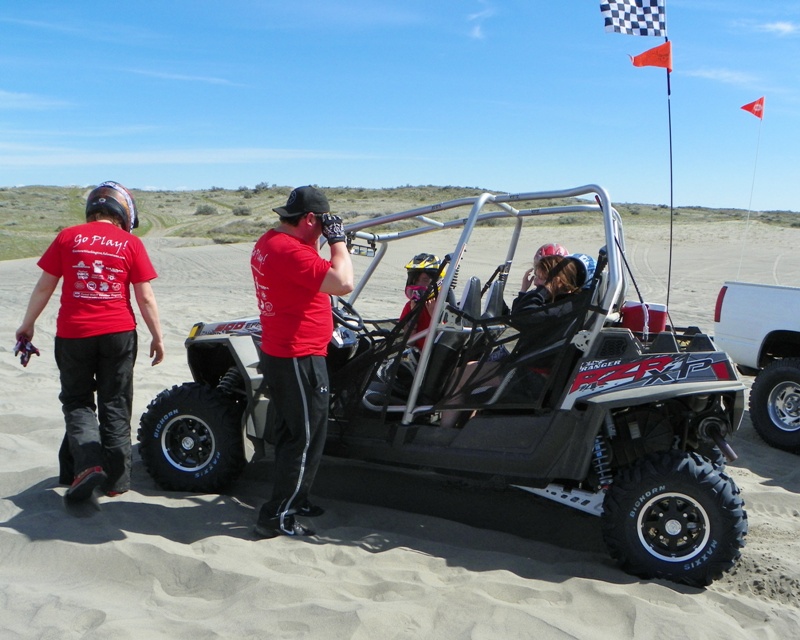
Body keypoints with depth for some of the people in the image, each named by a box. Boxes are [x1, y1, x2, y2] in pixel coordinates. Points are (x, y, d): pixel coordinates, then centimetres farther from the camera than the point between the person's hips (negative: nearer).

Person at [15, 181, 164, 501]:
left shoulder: (68, 237, 1)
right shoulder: (131, 243, -1)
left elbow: (44, 286, 5)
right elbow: (145, 298, -2)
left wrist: (28, 324, 17)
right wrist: (157, 336, 7)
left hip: (73, 333, 0)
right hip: (118, 333, 0)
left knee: (77, 402, 15)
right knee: (115, 406, 10)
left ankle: (87, 463, -5)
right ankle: (116, 479, 15)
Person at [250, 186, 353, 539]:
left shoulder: (267, 242, 9)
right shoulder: (291, 251, -24)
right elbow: (343, 283, -29)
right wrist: (338, 240, -18)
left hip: (277, 354, 11)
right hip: (299, 360, -11)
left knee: (290, 432, 22)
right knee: (306, 439, 1)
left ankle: (293, 498, 37)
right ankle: (276, 517, 8)